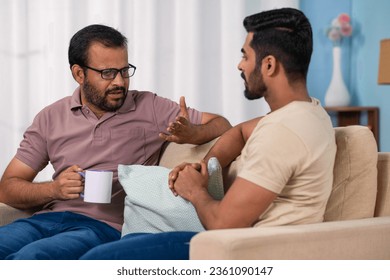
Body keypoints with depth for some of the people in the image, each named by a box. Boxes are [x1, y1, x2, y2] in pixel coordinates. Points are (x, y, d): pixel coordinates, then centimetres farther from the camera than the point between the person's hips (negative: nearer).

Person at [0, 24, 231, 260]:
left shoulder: (150, 108, 9)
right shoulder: (51, 118, 14)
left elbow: (221, 125, 11)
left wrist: (191, 134, -13)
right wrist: (53, 189, -8)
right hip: (49, 218, 4)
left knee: (29, 257, -33)